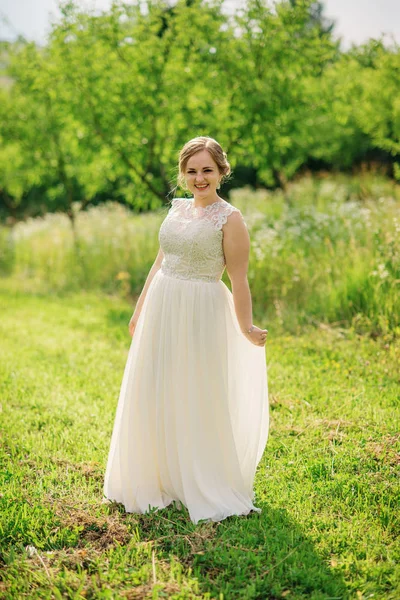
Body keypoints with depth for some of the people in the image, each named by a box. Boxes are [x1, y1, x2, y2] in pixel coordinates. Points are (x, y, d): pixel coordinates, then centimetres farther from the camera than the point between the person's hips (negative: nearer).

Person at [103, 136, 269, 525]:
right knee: (154, 397, 13)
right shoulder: (177, 208, 10)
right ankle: (158, 480, 31)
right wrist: (140, 310, 16)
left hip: (200, 316, -6)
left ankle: (208, 491, 19)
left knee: (199, 401, 2)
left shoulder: (230, 219, -9)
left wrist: (246, 330, -9)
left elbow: (239, 281, -10)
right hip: (161, 310, 7)